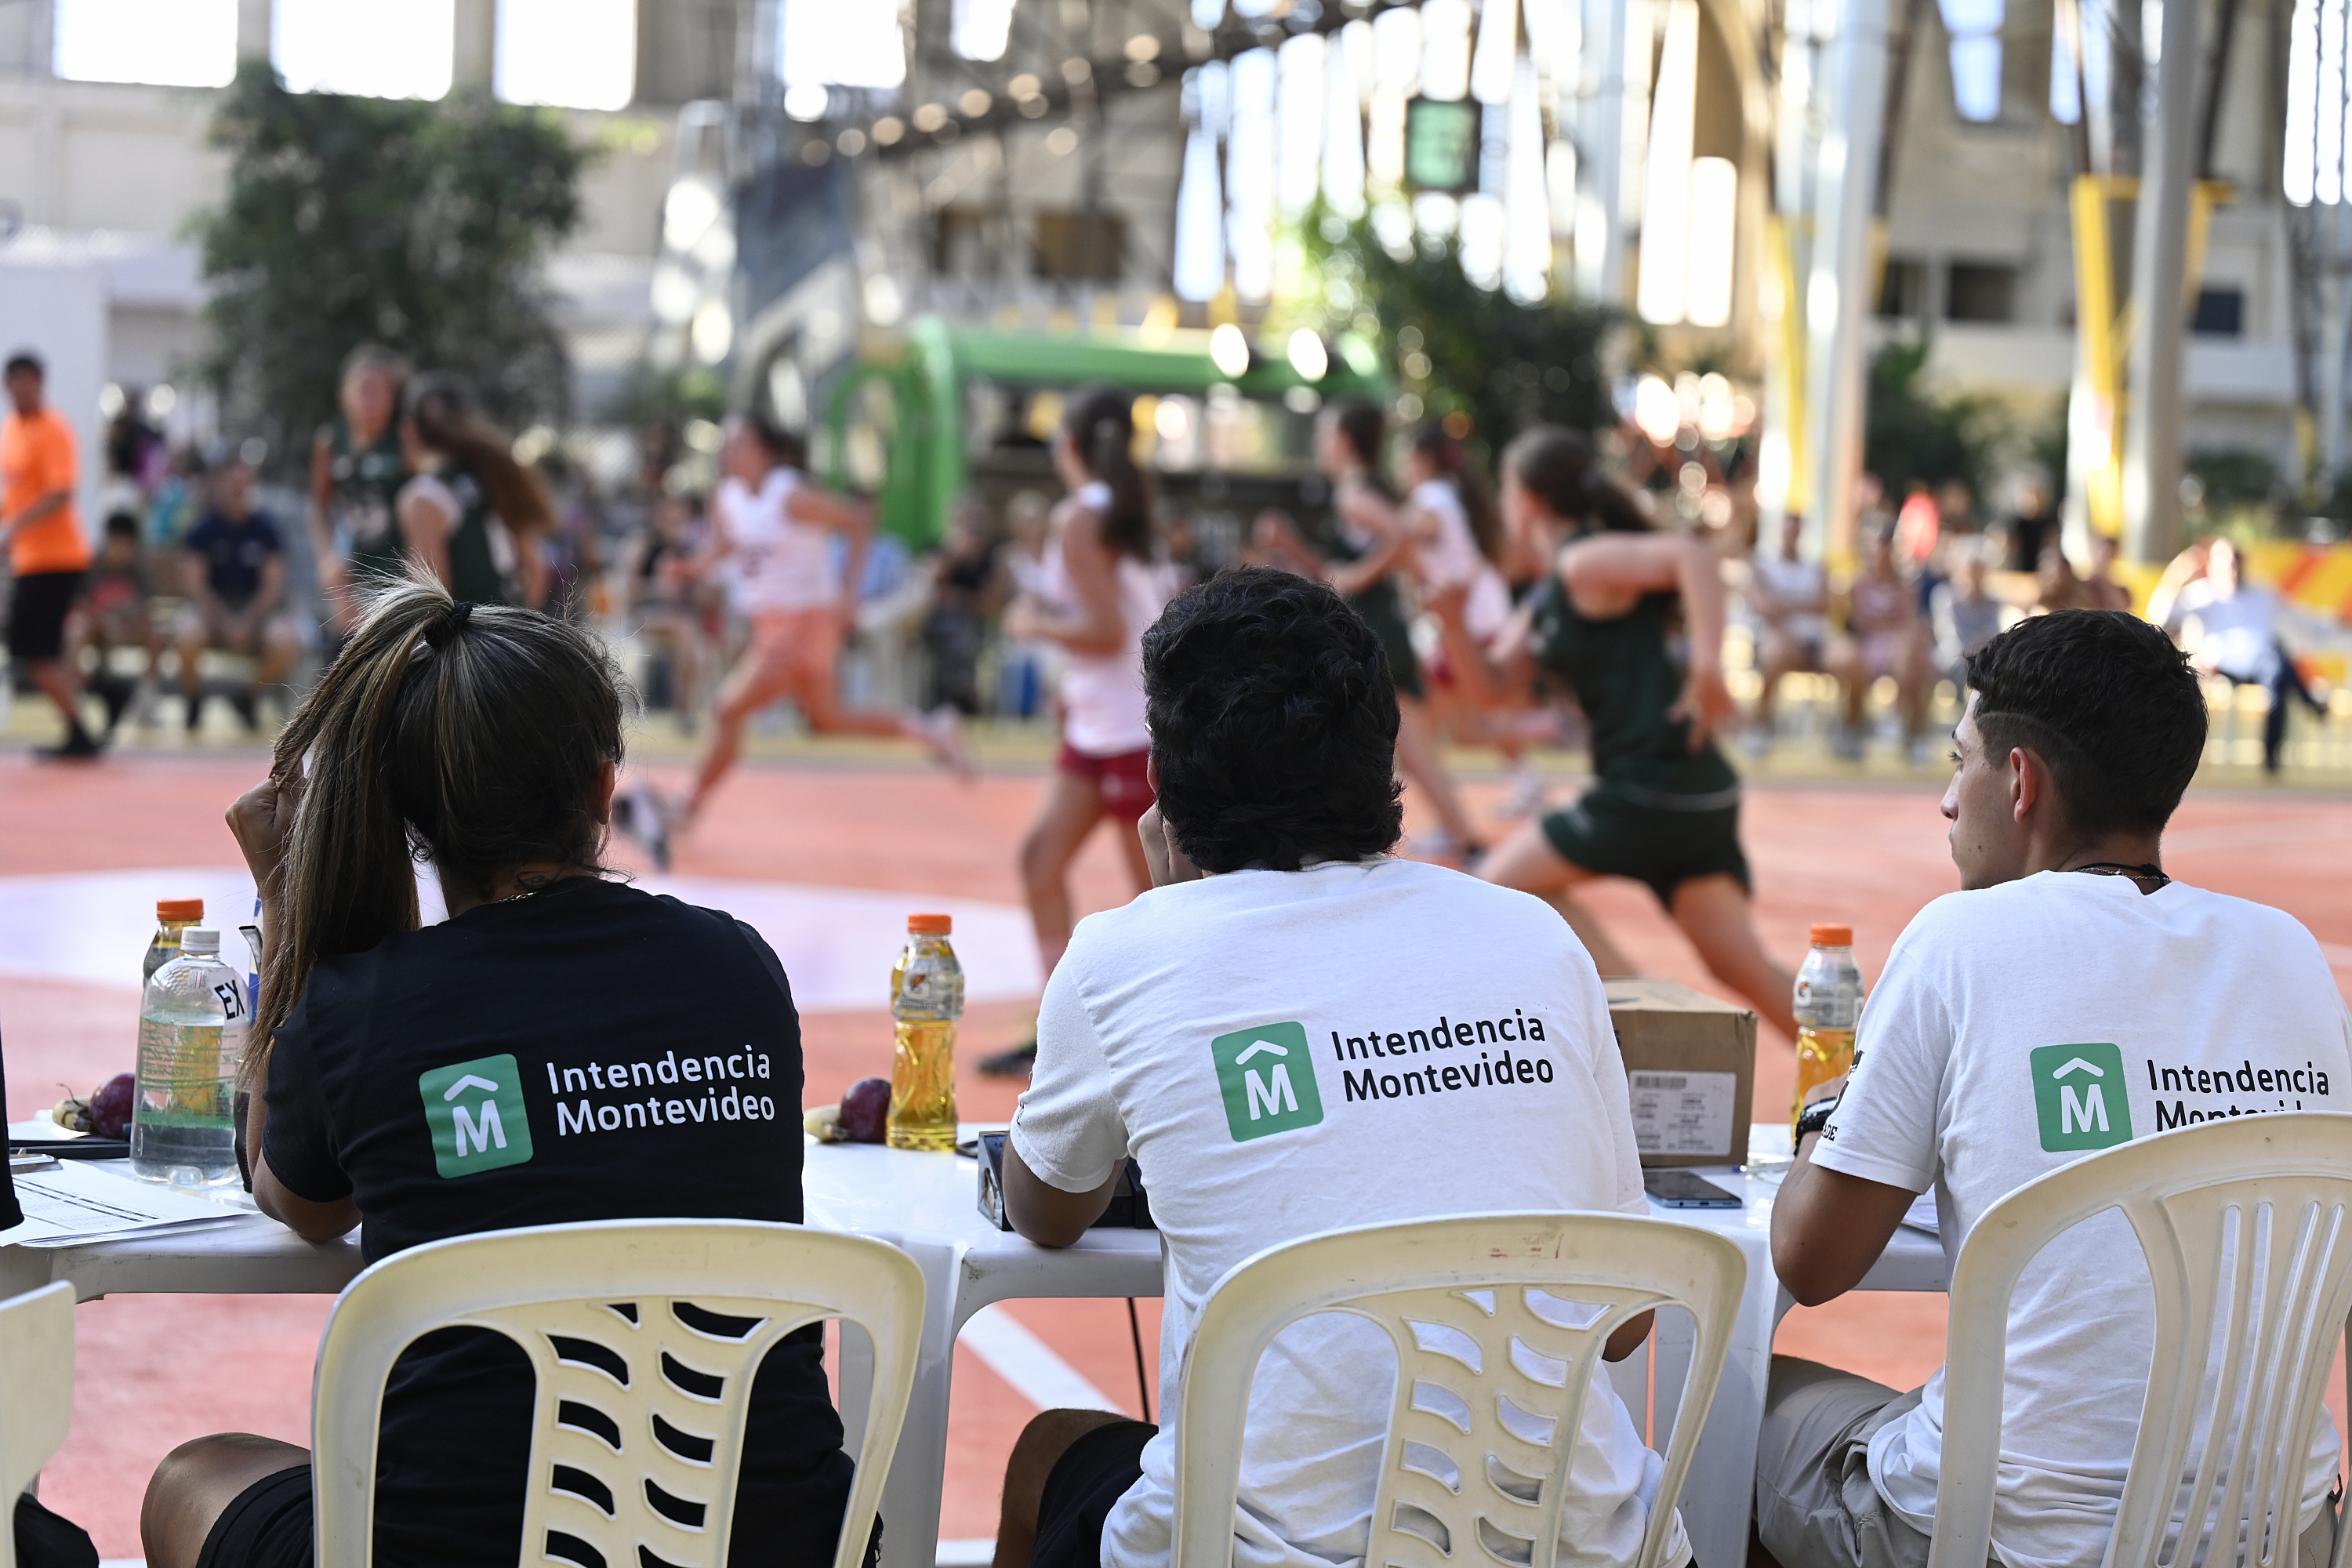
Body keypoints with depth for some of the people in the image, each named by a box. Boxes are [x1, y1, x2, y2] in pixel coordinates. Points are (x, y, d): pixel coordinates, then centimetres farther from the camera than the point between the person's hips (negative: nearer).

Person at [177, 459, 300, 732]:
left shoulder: (263, 528, -4)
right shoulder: (205, 529, -5)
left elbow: (273, 585, -6)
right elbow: (197, 584, -8)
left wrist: (247, 623, -20)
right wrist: (224, 623, -21)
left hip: (257, 605, 1)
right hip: (211, 605, -1)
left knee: (284, 643, -30)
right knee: (188, 638, -34)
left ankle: (246, 698, 2)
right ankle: (194, 701, -2)